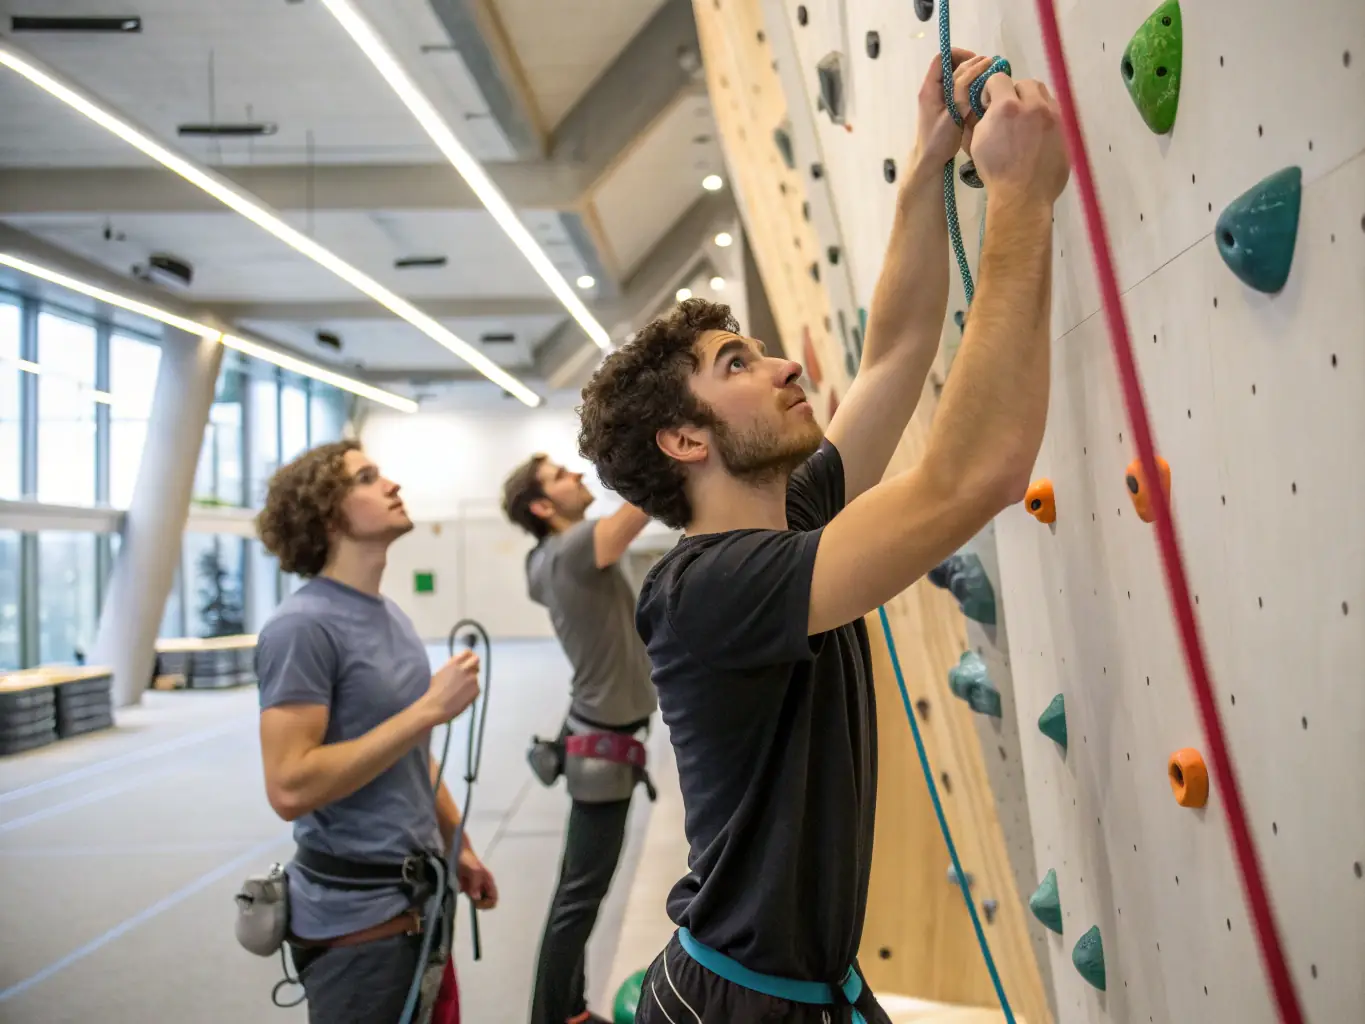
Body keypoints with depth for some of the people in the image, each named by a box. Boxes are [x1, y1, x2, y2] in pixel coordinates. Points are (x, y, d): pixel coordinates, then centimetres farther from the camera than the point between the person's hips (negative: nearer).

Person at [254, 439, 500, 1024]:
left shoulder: (390, 616, 10)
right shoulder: (303, 626, -18)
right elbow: (290, 787, -26)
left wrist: (458, 845, 20)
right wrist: (429, 709, -24)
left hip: (418, 897, 9)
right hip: (357, 912, -9)